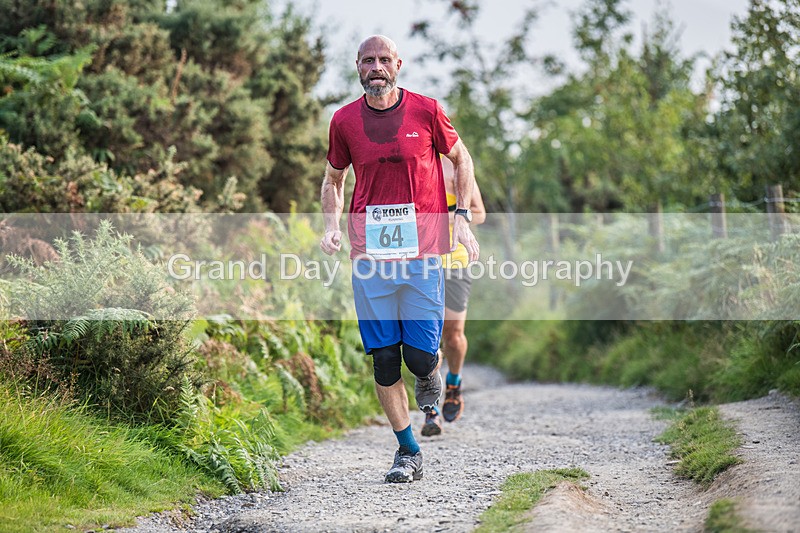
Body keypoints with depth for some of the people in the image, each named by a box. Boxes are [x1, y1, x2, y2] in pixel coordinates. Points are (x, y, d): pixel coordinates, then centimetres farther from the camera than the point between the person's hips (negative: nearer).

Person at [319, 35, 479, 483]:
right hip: (370, 253, 2)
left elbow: (461, 159, 13)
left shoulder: (426, 110, -1)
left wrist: (462, 217, 2)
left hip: (423, 252, -2)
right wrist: (333, 224, 1)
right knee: (384, 358, 1)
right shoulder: (344, 121, 5)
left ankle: (432, 373, 33)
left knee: (419, 356, -6)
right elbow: (334, 179, 18)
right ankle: (408, 451, 14)